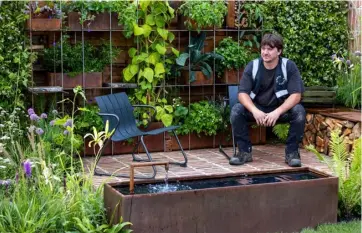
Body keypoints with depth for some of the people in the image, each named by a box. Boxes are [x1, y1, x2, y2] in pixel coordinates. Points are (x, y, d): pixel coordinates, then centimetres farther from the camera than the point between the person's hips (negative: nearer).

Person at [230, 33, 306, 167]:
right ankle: (244, 151, -11)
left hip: (282, 108, -1)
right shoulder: (252, 66, -7)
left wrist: (277, 112, -33)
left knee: (299, 111, -30)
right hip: (257, 108, 1)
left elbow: (296, 95, -18)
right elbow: (242, 93, -11)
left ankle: (292, 152, -13)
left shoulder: (289, 66, -12)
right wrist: (254, 110, -31)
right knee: (236, 110, -25)